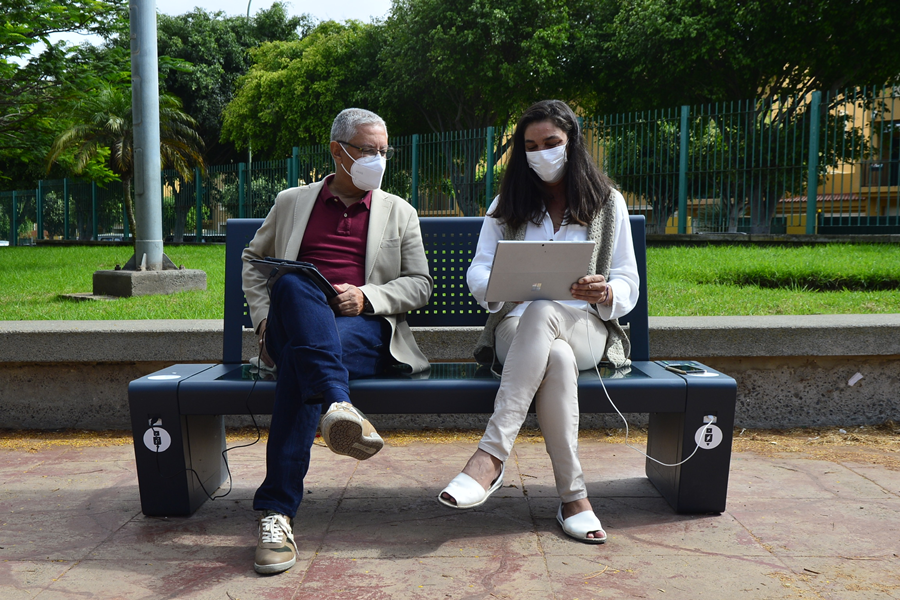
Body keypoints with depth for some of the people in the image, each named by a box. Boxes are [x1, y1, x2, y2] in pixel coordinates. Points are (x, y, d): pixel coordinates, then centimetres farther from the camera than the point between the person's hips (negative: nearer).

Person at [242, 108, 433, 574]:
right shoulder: (292, 202, 21)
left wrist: (367, 297, -6)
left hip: (366, 329, -1)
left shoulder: (399, 212, 20)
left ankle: (277, 510, -36)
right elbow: (253, 259, 25)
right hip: (295, 326, 1)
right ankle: (338, 404, -53)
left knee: (301, 365, -34)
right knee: (292, 285, -36)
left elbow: (419, 285, 14)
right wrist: (264, 316, 6)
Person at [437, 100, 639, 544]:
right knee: (557, 358, -39)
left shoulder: (608, 203, 15)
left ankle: (491, 457, -45)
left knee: (541, 313, -39)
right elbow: (478, 273, 6)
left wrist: (606, 293, -17)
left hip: (586, 329, -1)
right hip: (517, 328, 1)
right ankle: (572, 496, -36)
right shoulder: (507, 206, 18)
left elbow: (629, 284, 9)